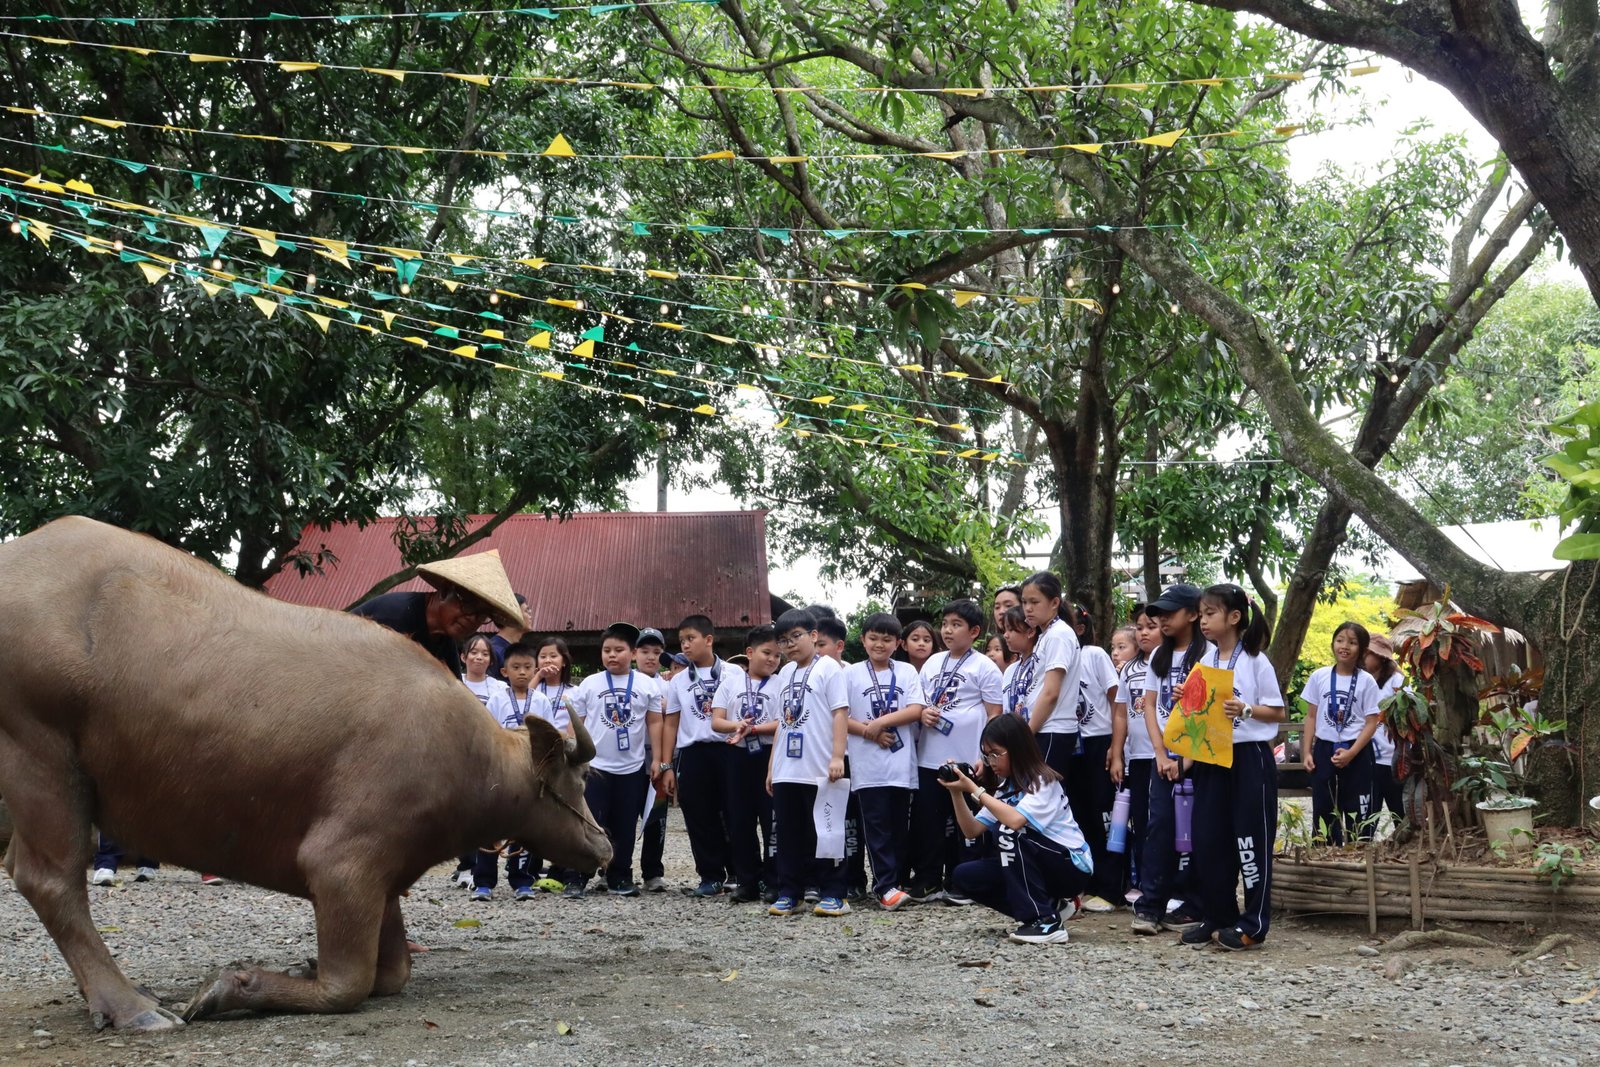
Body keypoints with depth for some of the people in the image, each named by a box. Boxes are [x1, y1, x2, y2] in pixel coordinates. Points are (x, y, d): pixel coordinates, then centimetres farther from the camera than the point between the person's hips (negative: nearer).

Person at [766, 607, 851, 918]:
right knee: (789, 833, 9)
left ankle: (833, 894, 5)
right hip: (786, 771, 7)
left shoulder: (828, 667, -3)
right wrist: (772, 765, 18)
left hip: (819, 770, -7)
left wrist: (837, 756, -17)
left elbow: (840, 713, -9)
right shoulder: (785, 674, 17)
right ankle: (789, 894, 15)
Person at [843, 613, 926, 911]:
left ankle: (892, 882, 15)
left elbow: (916, 710, -3)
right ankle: (885, 886, -7)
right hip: (868, 765, -2)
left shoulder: (907, 672, 8)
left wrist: (881, 722, -12)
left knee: (898, 826, 7)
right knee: (877, 827, -5)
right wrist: (869, 732, -12)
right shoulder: (851, 673, 4)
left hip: (901, 764, 2)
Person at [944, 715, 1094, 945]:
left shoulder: (1043, 781, -17)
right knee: (964, 877, -6)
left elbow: (1015, 821, -36)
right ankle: (1049, 905, 2)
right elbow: (971, 831, 0)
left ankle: (1046, 921, -25)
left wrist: (974, 790, -28)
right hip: (1035, 868, 8)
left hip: (1072, 867, -8)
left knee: (1009, 832, -31)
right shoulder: (1003, 787, 7)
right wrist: (956, 793, -13)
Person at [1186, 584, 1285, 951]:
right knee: (1208, 838, 7)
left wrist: (1246, 710, -22)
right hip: (1211, 756, 6)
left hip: (1249, 756, -6)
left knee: (1250, 840, -1)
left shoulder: (1256, 661, -7)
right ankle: (1217, 917, 17)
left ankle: (1252, 924, 6)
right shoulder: (1205, 662, 10)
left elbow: (1277, 712, -6)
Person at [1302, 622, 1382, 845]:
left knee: (1356, 810, 2)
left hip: (1356, 752, -2)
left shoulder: (1366, 681, -4)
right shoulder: (1319, 676, 2)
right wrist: (1307, 752, 2)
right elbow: (1311, 716, 8)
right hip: (1324, 749, 2)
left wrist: (1351, 753, -15)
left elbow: (1371, 723, -5)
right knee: (1323, 808, 6)